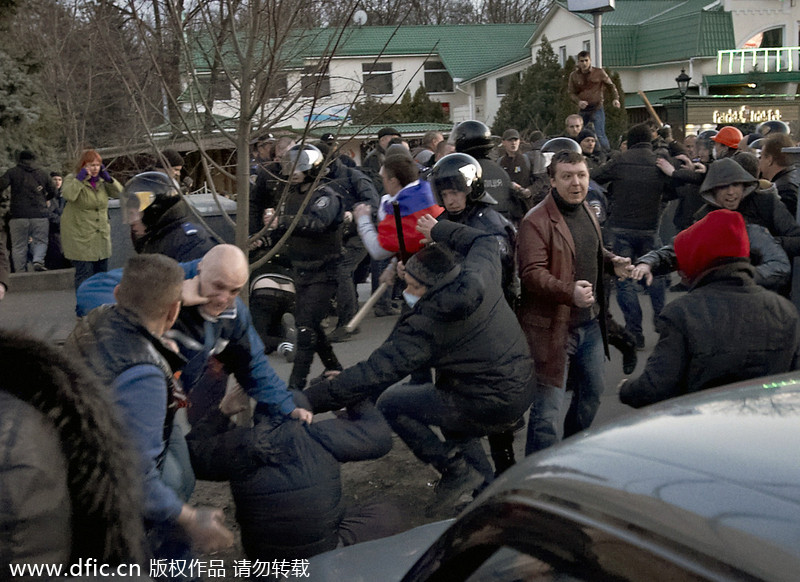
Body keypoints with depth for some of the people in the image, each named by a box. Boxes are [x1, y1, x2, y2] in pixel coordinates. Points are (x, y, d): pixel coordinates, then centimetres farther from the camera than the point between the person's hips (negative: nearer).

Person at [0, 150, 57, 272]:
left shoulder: (13, 172, 5)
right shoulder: (41, 174, 13)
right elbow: (53, 192, 18)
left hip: (19, 216, -1)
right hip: (40, 215, 1)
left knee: (19, 245, 5)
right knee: (40, 241, 10)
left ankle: (20, 273, 2)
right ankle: (38, 260, -17)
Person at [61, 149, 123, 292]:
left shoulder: (101, 181, 9)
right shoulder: (71, 178, -5)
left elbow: (119, 193, 1)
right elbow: (68, 195, -24)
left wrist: (108, 178, -7)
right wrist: (79, 178, -21)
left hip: (101, 236, 6)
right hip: (79, 237, -6)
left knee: (101, 272, 13)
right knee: (84, 274, -7)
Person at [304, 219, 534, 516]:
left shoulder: (425, 324, -25)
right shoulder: (481, 274, -7)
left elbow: (374, 374, -28)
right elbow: (486, 241, 18)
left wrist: (307, 399, -26)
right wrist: (440, 230, 25)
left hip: (488, 407, -9)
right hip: (522, 391, 9)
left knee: (390, 402, -2)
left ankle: (456, 470, 0)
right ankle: (485, 483, 33)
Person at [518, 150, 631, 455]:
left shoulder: (587, 211, 10)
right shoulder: (536, 221, -18)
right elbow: (532, 273, -25)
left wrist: (612, 261, 5)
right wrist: (570, 291, -38)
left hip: (590, 322, 9)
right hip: (553, 326, -9)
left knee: (592, 392, 23)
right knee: (547, 409, -5)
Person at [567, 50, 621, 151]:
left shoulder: (599, 72, -1)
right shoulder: (574, 75, 4)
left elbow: (611, 85, 10)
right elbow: (571, 92, 6)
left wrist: (615, 98, -5)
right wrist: (578, 101, -14)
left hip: (597, 108, -3)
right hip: (583, 110, 3)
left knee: (600, 135, -13)